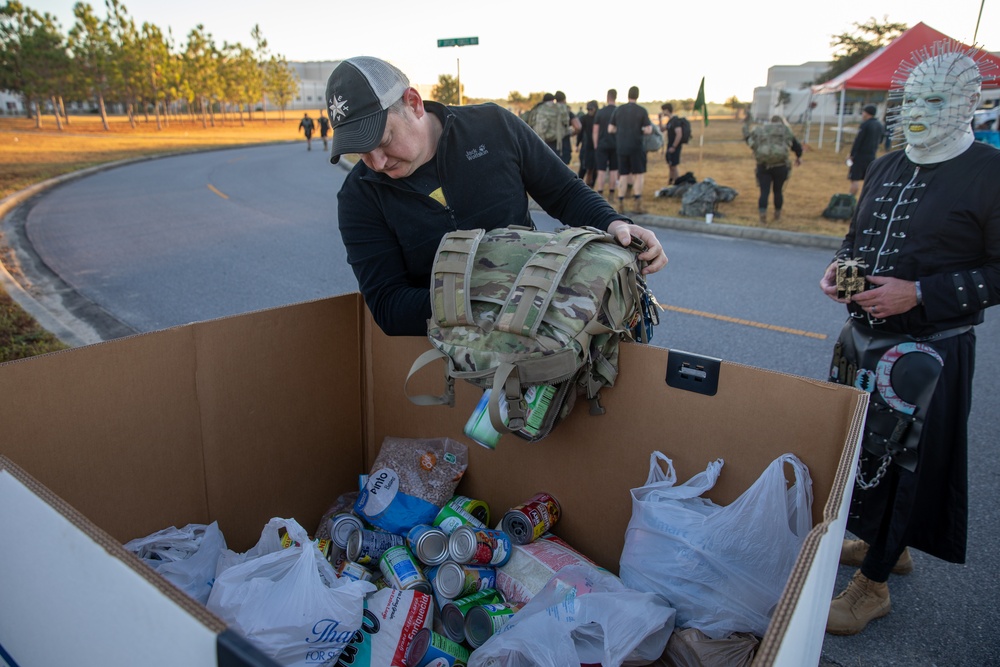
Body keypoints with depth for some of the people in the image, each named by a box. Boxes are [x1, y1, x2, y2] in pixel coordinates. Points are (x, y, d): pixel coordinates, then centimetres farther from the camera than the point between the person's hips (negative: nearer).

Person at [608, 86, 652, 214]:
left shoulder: (618, 110, 4)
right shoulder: (642, 111, -5)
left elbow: (610, 129, 6)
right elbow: (648, 130, -10)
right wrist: (649, 128, 12)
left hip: (621, 147, 4)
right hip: (636, 147, -3)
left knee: (623, 175, 9)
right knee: (639, 175, 4)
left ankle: (621, 205, 6)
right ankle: (636, 204, -4)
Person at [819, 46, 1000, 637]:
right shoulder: (887, 168, 10)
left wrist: (919, 294, -23)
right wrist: (841, 267, -1)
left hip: (929, 349, -7)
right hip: (864, 334, 7)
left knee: (899, 460, 2)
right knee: (859, 444, 17)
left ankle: (873, 586, 19)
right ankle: (885, 544, 41)